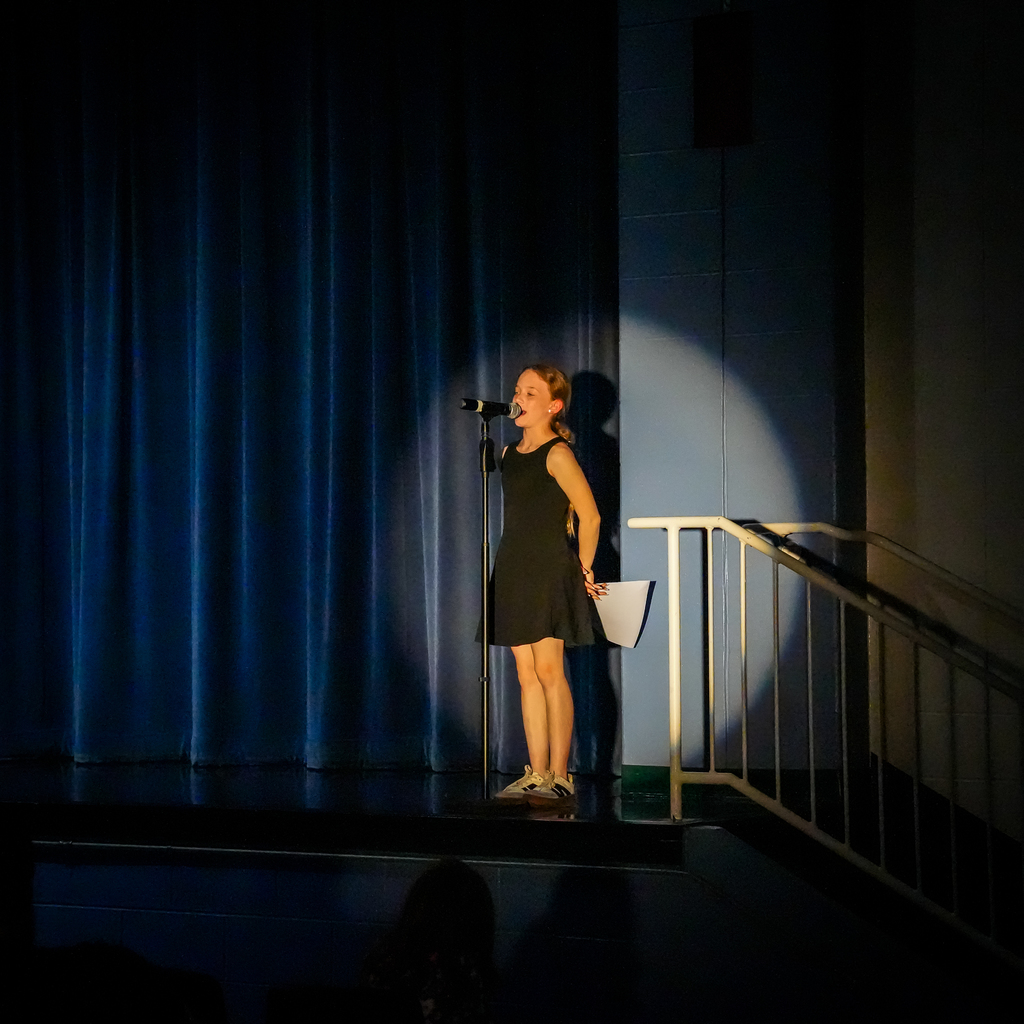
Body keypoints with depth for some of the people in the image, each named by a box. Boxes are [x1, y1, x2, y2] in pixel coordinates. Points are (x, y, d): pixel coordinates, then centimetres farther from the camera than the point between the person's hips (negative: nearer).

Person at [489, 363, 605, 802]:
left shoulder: (557, 454, -9)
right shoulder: (509, 453, 14)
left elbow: (590, 516, -9)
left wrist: (583, 571, -2)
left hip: (550, 571, -7)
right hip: (514, 569, 7)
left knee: (549, 671, -7)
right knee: (526, 674, 6)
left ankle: (560, 775, -3)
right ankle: (536, 774, 10)